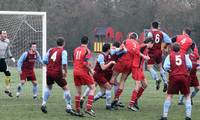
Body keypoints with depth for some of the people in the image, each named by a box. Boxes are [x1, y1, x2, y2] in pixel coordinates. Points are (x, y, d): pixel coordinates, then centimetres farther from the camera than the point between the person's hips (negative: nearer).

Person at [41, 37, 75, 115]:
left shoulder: (51, 50, 8)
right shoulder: (63, 51, -6)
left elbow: (45, 60, 6)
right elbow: (64, 63, -18)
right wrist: (65, 72, -6)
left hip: (49, 72, 5)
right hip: (57, 73, -5)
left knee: (48, 87, 27)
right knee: (65, 88, 5)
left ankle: (43, 104, 21)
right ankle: (68, 107, 0)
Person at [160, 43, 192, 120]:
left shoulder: (170, 56, 6)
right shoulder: (184, 55, 9)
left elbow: (165, 67, -6)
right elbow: (190, 66, 0)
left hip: (174, 77, 0)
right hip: (184, 76, 0)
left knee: (169, 95, 5)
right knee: (187, 96, 12)